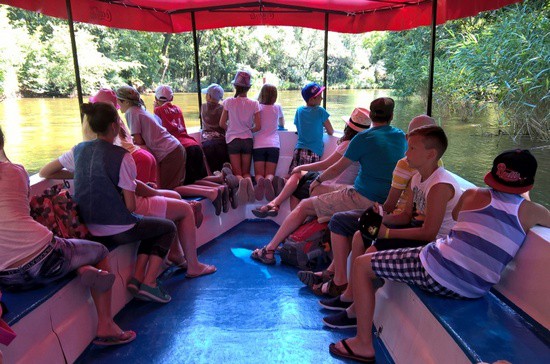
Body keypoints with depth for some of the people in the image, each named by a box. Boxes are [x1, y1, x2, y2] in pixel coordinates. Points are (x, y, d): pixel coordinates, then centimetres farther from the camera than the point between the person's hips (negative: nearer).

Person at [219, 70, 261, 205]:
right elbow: (258, 126, -3)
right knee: (246, 172, 9)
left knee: (237, 172, 5)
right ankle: (249, 182, -27)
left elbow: (222, 124, -1)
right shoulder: (254, 104, -3)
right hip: (247, 140, 1)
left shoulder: (229, 102, -5)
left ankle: (241, 181, -32)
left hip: (233, 140, -1)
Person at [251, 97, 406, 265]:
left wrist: (318, 180, 16)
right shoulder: (401, 136, 8)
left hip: (363, 200, -7)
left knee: (304, 206, 6)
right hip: (388, 201, 7)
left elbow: (337, 169, -2)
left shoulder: (364, 137, -9)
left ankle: (269, 250, 11)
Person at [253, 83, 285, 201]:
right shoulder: (277, 107, 12)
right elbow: (282, 123, 31)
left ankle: (259, 181, -35)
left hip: (258, 145, -1)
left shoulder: (257, 107, 7)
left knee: (258, 174, 0)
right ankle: (269, 181, -35)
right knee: (270, 174, 0)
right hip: (273, 145, 1)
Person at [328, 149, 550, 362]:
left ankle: (363, 345, 8)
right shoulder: (530, 211, 2)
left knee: (361, 265, 8)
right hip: (474, 292, 6)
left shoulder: (473, 195, 1)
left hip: (437, 273, -5)